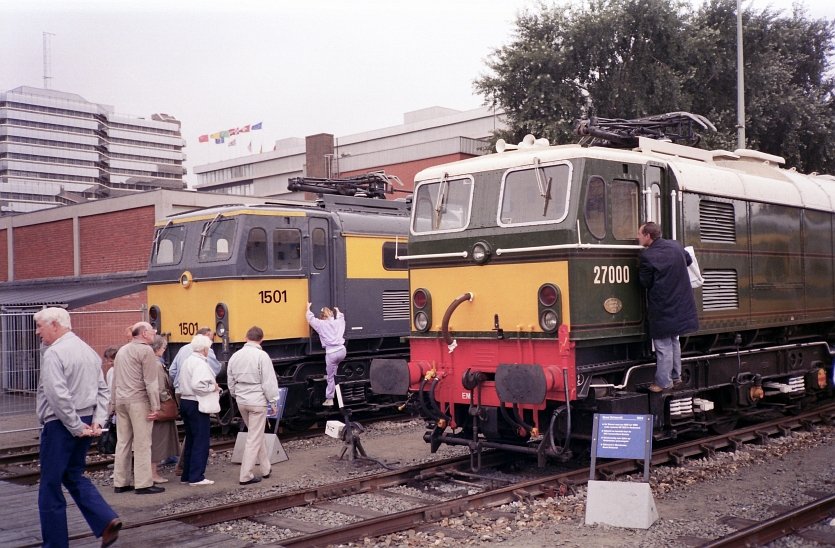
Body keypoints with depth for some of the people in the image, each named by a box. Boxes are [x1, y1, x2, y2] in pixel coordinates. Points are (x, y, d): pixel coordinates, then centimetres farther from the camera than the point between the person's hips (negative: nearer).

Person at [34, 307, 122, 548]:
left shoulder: (54, 353, -15)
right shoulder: (88, 350, 11)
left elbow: (58, 396, -23)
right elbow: (102, 390, 10)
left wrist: (76, 427, -16)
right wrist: (97, 421, 4)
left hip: (61, 425, -8)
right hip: (85, 422, 8)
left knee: (50, 486, 4)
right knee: (74, 476, 19)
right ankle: (107, 521, 5)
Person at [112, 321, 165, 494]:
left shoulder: (121, 350, 16)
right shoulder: (146, 350, -8)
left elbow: (115, 380, 18)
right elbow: (151, 382, -12)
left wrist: (115, 402, 21)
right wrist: (155, 406, -12)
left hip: (121, 400, 8)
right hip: (138, 400, -8)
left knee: (123, 441, 10)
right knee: (142, 443, -4)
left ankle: (120, 483, 13)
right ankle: (144, 484, -3)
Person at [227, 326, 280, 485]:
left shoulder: (235, 356, 4)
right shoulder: (261, 356, -15)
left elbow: (230, 381, 11)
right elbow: (269, 381, -15)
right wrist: (272, 400, -5)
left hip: (241, 401, 7)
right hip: (257, 401, -7)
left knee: (257, 434, 21)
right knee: (254, 438, 1)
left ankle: (266, 468, 30)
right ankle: (245, 476, 2)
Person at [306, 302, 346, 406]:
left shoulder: (321, 324, 0)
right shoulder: (338, 322, 13)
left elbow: (310, 318, 12)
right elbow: (341, 317, 38)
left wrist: (308, 308, 28)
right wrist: (338, 311, 55)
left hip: (332, 353, -5)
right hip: (342, 350, 5)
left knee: (330, 377, 3)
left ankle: (329, 399, 9)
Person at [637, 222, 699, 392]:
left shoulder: (647, 256, -18)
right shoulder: (675, 245, 4)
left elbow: (645, 282, -11)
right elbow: (688, 260, 21)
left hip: (662, 309, -7)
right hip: (680, 305, 7)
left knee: (663, 346, 0)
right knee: (674, 341, 19)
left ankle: (664, 383, 5)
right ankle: (676, 377, 27)